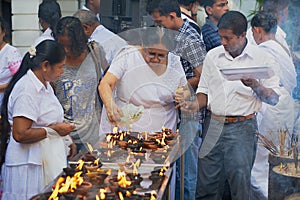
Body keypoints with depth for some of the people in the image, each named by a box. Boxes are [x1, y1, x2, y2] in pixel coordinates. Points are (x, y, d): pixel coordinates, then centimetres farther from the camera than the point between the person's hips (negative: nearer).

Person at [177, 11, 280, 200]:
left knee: (240, 180, -4)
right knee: (207, 182, 4)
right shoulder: (213, 55, 10)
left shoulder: (262, 58, -1)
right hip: (213, 125, 3)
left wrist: (255, 86, -19)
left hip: (242, 128, -3)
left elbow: (274, 98, -2)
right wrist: (197, 104, -2)